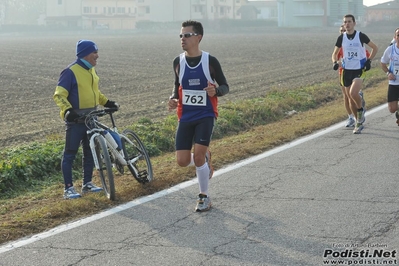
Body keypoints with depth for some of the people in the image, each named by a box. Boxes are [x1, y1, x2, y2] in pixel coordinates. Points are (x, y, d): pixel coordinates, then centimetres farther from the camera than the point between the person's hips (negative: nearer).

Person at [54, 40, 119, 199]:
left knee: (90, 152, 13)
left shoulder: (91, 70, 11)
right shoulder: (71, 71, -14)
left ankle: (87, 183, 25)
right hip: (75, 120, -8)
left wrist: (108, 103, 16)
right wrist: (67, 110, -32)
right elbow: (59, 95, -17)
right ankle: (68, 189, 1)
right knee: (70, 154, -2)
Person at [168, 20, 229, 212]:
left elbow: (225, 86, 0)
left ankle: (204, 197, 6)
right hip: (185, 117, 4)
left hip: (205, 116, -4)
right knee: (182, 161, -4)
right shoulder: (178, 62, 2)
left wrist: (216, 91, -24)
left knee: (198, 155, -15)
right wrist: (174, 99, -4)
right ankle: (205, 159, 31)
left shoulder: (210, 61, -8)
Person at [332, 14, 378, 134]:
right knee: (351, 99, 8)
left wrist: (369, 60, -5)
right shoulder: (341, 38, 1)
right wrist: (335, 62, -10)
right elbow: (335, 53, 10)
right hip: (347, 71, 4)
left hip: (359, 70, -4)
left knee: (353, 93, -26)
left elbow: (375, 48, 5)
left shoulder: (361, 36, -7)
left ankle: (361, 110, 5)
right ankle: (359, 122, 24)